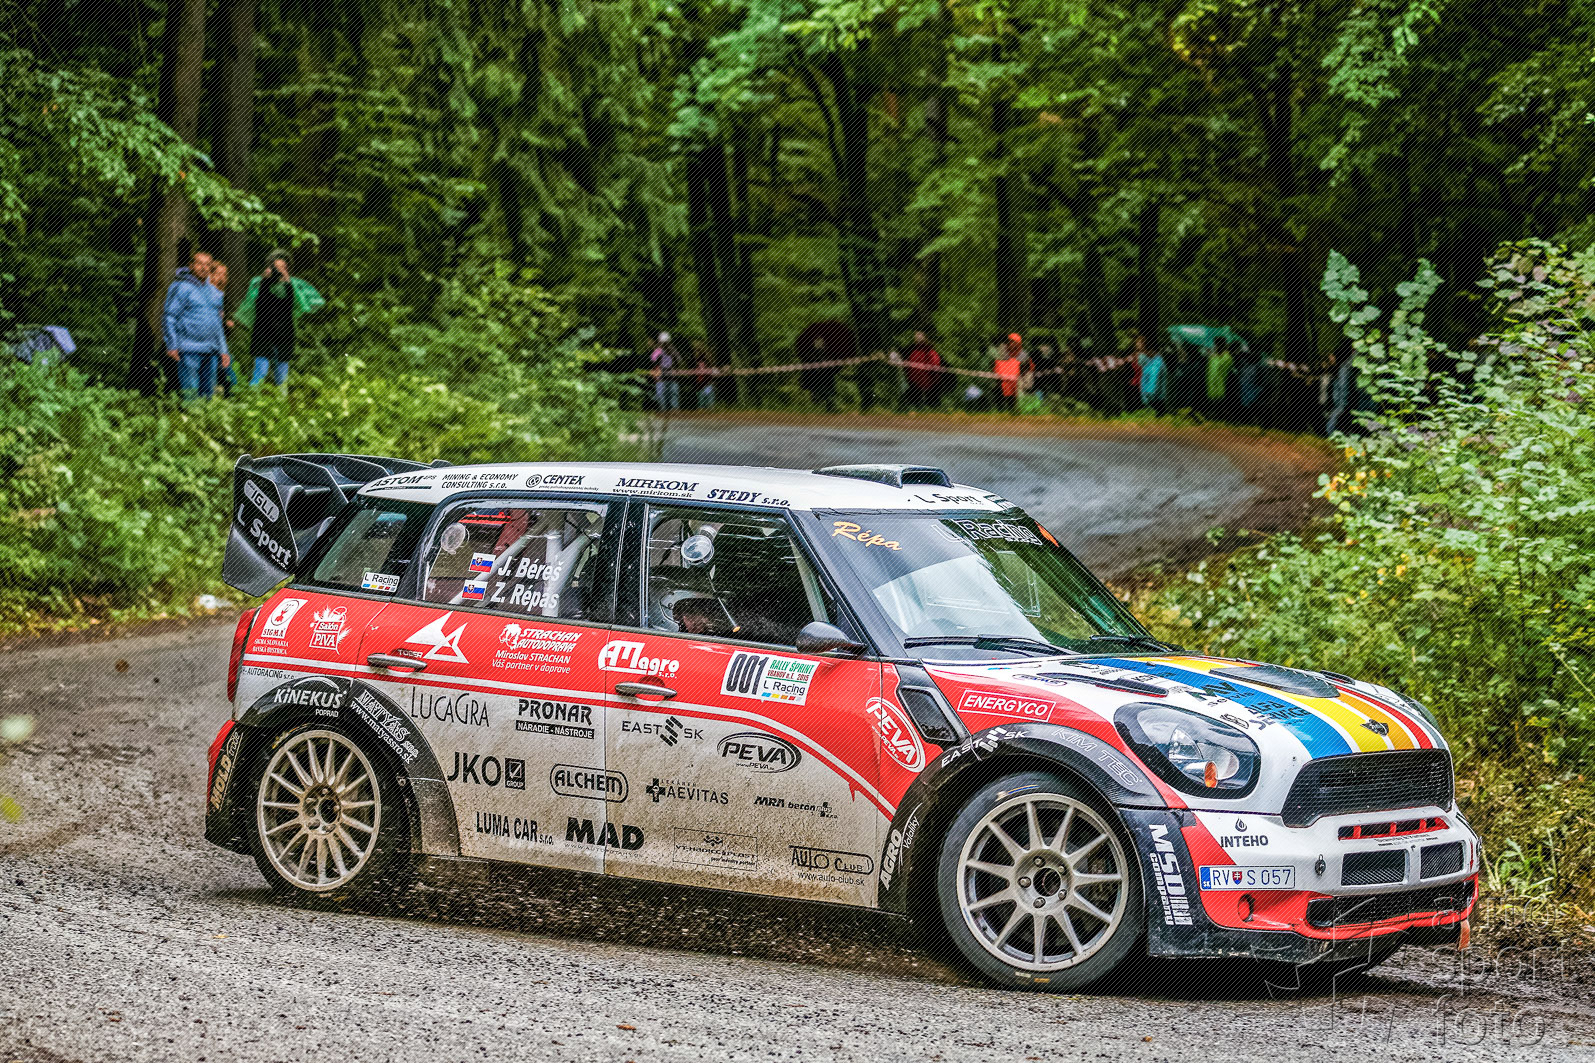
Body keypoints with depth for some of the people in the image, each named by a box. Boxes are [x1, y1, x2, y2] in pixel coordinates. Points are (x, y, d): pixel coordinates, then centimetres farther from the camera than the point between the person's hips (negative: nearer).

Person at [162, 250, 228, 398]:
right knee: (189, 392, -10)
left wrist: (223, 350, 21)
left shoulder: (214, 292, 17)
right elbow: (169, 318, -4)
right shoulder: (181, 288, -3)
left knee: (208, 393, 7)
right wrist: (172, 346, -12)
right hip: (189, 351, -6)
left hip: (211, 352, 7)